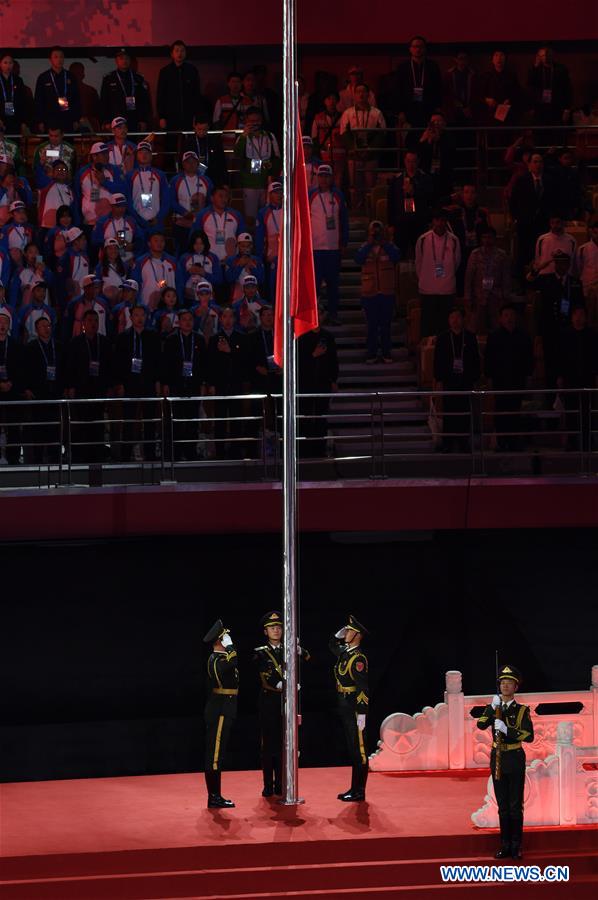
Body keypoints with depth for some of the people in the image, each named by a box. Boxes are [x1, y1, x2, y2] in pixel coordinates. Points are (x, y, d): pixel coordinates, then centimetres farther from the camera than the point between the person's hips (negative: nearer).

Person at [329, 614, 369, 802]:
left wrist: (361, 715, -22)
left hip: (355, 710, -9)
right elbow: (333, 645, 35)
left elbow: (363, 688, -20)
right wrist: (341, 633, 15)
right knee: (352, 749, 13)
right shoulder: (345, 652, 11)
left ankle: (359, 792, -1)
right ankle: (354, 789, 19)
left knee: (358, 750, -4)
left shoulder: (358, 658, -16)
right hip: (345, 709, 9)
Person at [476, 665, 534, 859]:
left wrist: (506, 729, -25)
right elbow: (481, 725, -11)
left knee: (515, 805, -2)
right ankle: (505, 845, 12)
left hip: (515, 760, -3)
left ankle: (516, 846, 3)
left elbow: (529, 736, -16)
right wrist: (493, 708, -23)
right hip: (497, 758, 3)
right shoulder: (492, 708, 6)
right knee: (503, 805, 7)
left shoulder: (522, 710, -3)